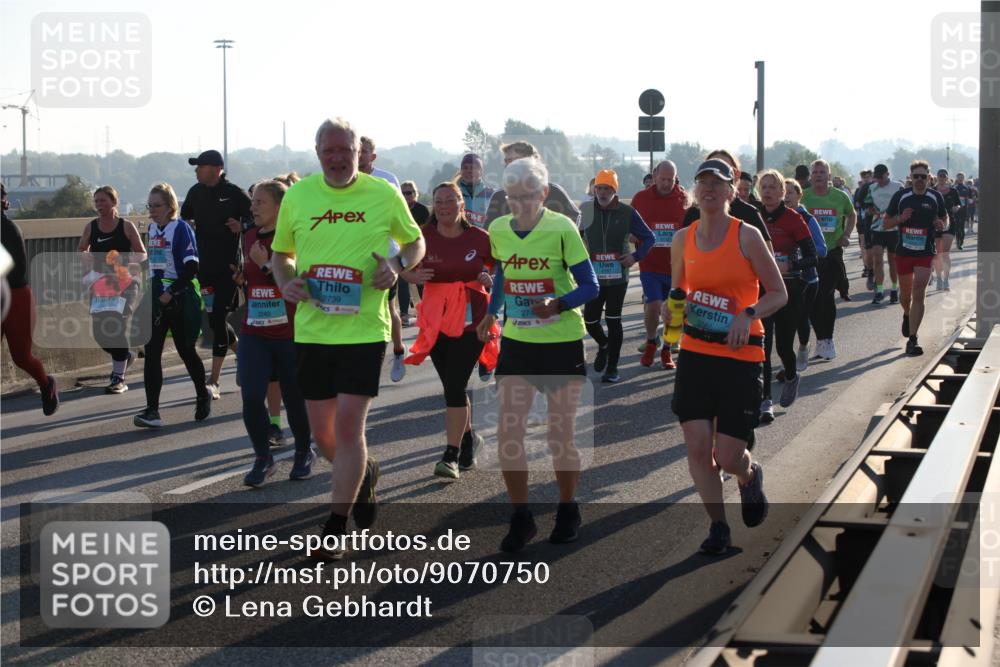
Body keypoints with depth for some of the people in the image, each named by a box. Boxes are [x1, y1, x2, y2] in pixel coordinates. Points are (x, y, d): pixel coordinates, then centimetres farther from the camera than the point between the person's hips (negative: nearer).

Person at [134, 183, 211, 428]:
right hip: (157, 298, 6)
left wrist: (171, 292, -20)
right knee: (152, 352, -6)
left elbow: (191, 267, -16)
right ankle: (152, 411, -10)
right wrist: (151, 292, 17)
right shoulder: (152, 229, 10)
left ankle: (203, 395, 33)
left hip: (180, 299, -6)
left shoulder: (181, 229, -11)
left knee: (186, 351, 8)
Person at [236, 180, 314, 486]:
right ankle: (263, 458, 7)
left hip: (291, 334, -5)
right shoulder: (250, 238, 9)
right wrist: (242, 279, 8)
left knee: (295, 398, 7)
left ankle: (304, 453, 31)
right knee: (251, 397, -9)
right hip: (254, 334, 5)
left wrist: (266, 265, -22)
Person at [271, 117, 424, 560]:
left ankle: (335, 529, 0)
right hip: (312, 329, 3)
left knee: (348, 425, -10)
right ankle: (363, 474, 41)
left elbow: (415, 242, 12)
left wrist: (397, 263, -10)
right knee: (321, 430, 9)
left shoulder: (384, 195, -1)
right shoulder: (297, 196, 4)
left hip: (364, 329, -3)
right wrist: (285, 283, -4)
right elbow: (280, 252, 17)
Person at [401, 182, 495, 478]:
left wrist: (491, 280, -12)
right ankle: (469, 438, 35)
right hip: (436, 320, 3)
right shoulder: (424, 237, -1)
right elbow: (406, 269, 10)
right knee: (451, 385, 12)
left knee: (455, 385, -12)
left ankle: (452, 455, -9)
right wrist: (414, 276, -13)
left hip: (471, 319, -3)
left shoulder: (479, 238, -4)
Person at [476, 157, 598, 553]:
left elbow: (589, 286, -10)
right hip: (516, 341, 4)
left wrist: (557, 304, -27)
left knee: (560, 436, 5)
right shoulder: (498, 230, 1)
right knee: (507, 434, -4)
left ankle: (568, 512, 26)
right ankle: (521, 518, 9)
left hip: (562, 343, -4)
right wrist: (491, 313, 13)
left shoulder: (562, 229, -13)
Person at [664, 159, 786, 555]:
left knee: (728, 457, -4)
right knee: (697, 448, -3)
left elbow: (778, 294, -3)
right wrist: (672, 310, -4)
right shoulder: (683, 239, 5)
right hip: (695, 352, 4)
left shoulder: (746, 236, -7)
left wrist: (748, 314, -20)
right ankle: (718, 526, 15)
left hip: (740, 355, -3)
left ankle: (750, 476, 33)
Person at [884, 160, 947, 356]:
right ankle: (907, 315, 49)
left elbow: (944, 219, 15)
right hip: (903, 251, 2)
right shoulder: (901, 196, -1)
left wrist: (940, 224, -8)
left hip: (925, 253, -1)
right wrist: (900, 218, -15)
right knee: (905, 293, 14)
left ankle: (912, 339, -11)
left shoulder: (936, 197, 0)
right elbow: (887, 223, 5)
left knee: (918, 295, -11)